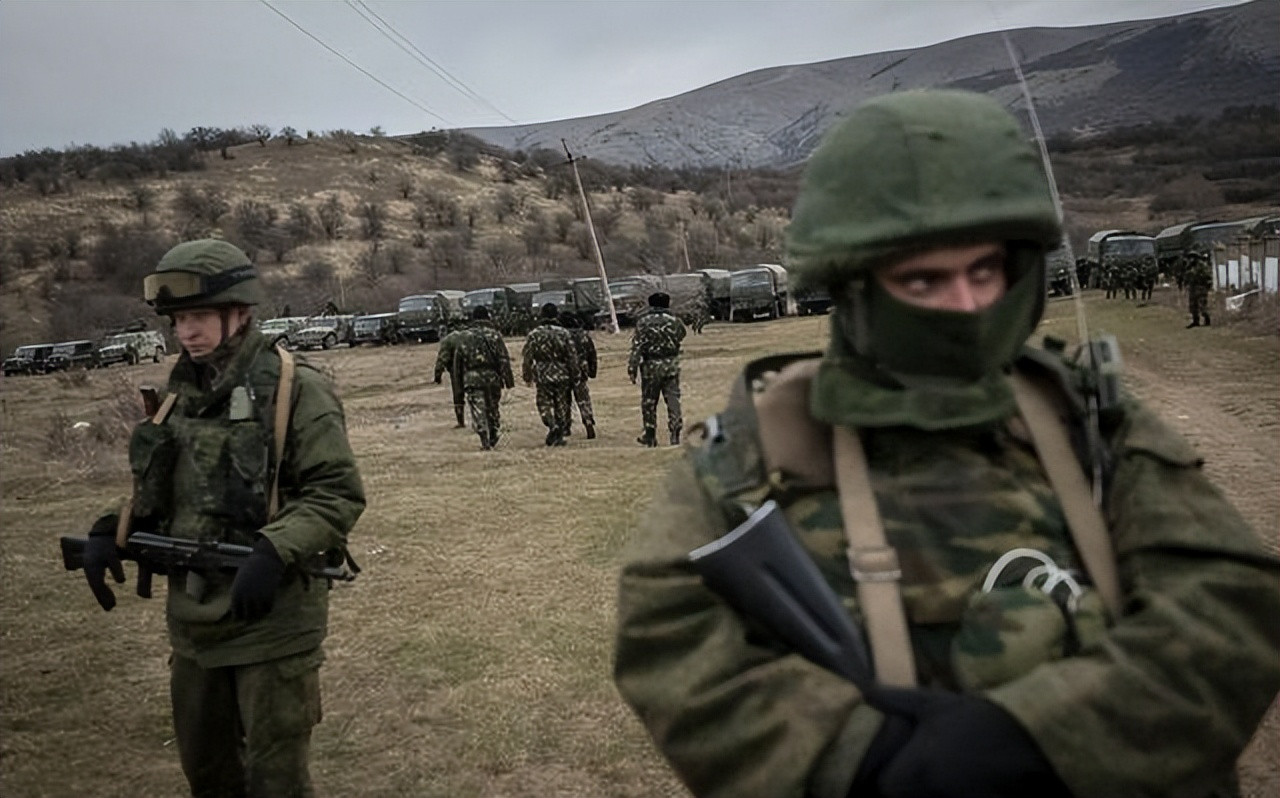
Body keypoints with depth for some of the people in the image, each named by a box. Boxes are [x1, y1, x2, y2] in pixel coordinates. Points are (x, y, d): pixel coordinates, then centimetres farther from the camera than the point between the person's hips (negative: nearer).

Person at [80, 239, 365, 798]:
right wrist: (111, 530, 1)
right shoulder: (181, 395, 9)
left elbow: (338, 493, -16)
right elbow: (155, 488, 19)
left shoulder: (294, 390, -12)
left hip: (271, 618, -7)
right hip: (193, 619, 7)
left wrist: (273, 552, -29)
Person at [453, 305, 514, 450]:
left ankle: (485, 443, -10)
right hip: (492, 377, 1)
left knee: (478, 411, -1)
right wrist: (509, 379, -2)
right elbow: (504, 359, -4)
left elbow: (457, 360, 7)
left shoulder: (465, 336, 5)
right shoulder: (495, 335, 1)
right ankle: (493, 440, 24)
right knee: (494, 408, 16)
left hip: (472, 379, 0)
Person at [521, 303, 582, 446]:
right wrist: (575, 376, 9)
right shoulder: (564, 333, 0)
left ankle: (552, 425, -19)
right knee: (561, 406, 10)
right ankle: (559, 436, 9)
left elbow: (527, 357, 0)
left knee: (544, 404, 7)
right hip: (562, 375, 1)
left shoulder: (534, 334, -2)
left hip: (543, 376, -1)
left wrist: (527, 376, 10)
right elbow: (573, 357, 1)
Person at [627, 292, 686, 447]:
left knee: (649, 402, 9)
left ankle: (650, 436, 16)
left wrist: (632, 369, -9)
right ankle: (675, 434, -3)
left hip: (651, 365, -2)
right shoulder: (674, 321, 0)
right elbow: (681, 336, 15)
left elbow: (637, 347, -11)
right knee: (673, 400, 4)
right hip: (672, 364, 2)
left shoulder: (643, 322, -8)